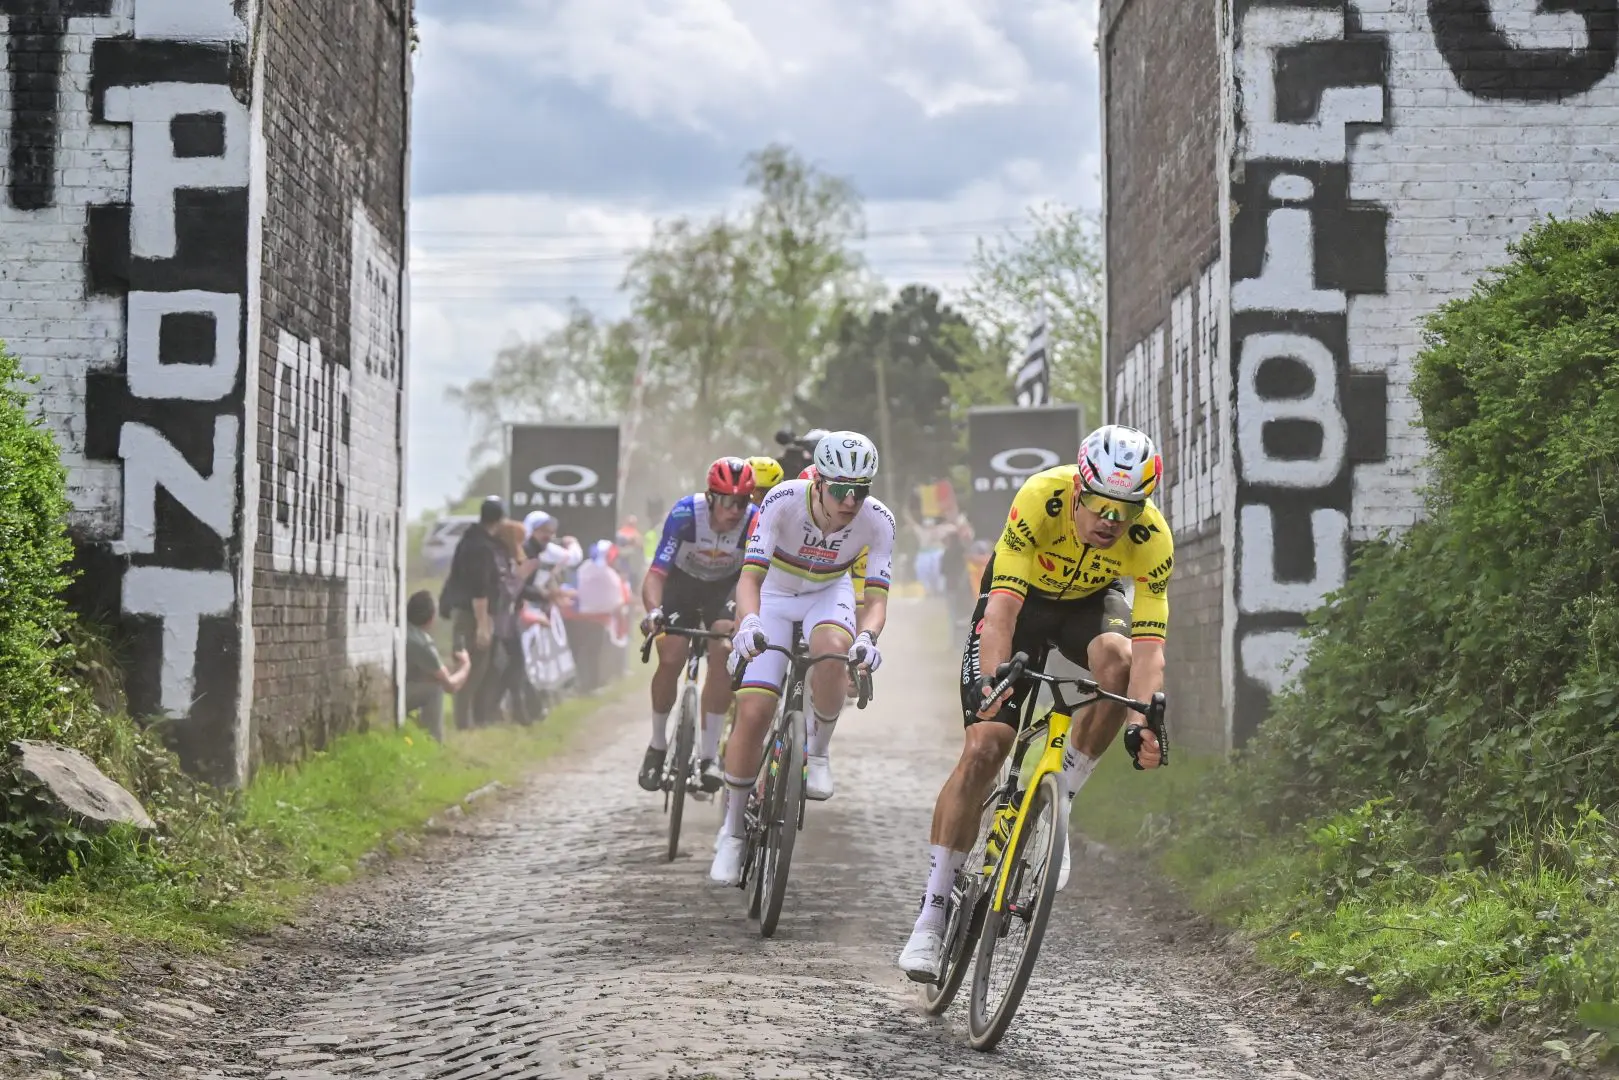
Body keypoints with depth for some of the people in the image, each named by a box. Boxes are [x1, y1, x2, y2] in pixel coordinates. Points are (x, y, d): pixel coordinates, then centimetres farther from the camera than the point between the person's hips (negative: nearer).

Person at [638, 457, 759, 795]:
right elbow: (656, 574, -33)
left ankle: (708, 755, -16)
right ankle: (657, 745, 10)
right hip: (683, 582, -1)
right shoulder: (685, 513, -32)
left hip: (726, 588, 1)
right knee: (670, 660, -15)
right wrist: (654, 612, -52)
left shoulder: (757, 522, -29)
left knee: (722, 654, -23)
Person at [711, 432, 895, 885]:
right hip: (775, 596, -1)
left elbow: (876, 597, -27)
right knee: (753, 711, -12)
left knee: (832, 649, -36)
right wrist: (748, 623, -55)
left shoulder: (877, 520, -26)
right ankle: (732, 829, 6)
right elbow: (750, 576, -34)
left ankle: (817, 753, -11)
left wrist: (867, 637, -49)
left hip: (829, 593, 1)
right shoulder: (783, 501, -31)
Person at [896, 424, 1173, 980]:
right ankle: (931, 915, -8)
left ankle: (1057, 806, -14)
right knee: (983, 748, -13)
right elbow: (1003, 605, -39)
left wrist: (1147, 724, -47)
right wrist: (992, 679, -55)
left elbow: (1149, 644, -32)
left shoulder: (1152, 539, -29)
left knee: (1118, 660, -34)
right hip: (1022, 596, -2)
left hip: (1091, 602, 2)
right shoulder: (1041, 497, -35)